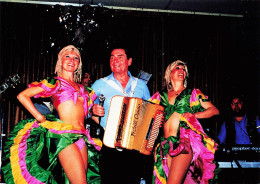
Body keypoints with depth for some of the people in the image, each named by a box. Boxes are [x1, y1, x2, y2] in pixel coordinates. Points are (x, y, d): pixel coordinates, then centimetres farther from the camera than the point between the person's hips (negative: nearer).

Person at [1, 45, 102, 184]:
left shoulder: (82, 88, 21)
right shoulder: (55, 83, 4)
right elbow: (22, 96, -1)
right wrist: (40, 118, -5)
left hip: (82, 138, 6)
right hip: (65, 135, -6)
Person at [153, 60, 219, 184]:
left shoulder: (193, 93, 13)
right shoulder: (161, 96, 18)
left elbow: (215, 110, 10)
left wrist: (194, 115, -5)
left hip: (185, 141, -3)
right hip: (166, 144, 3)